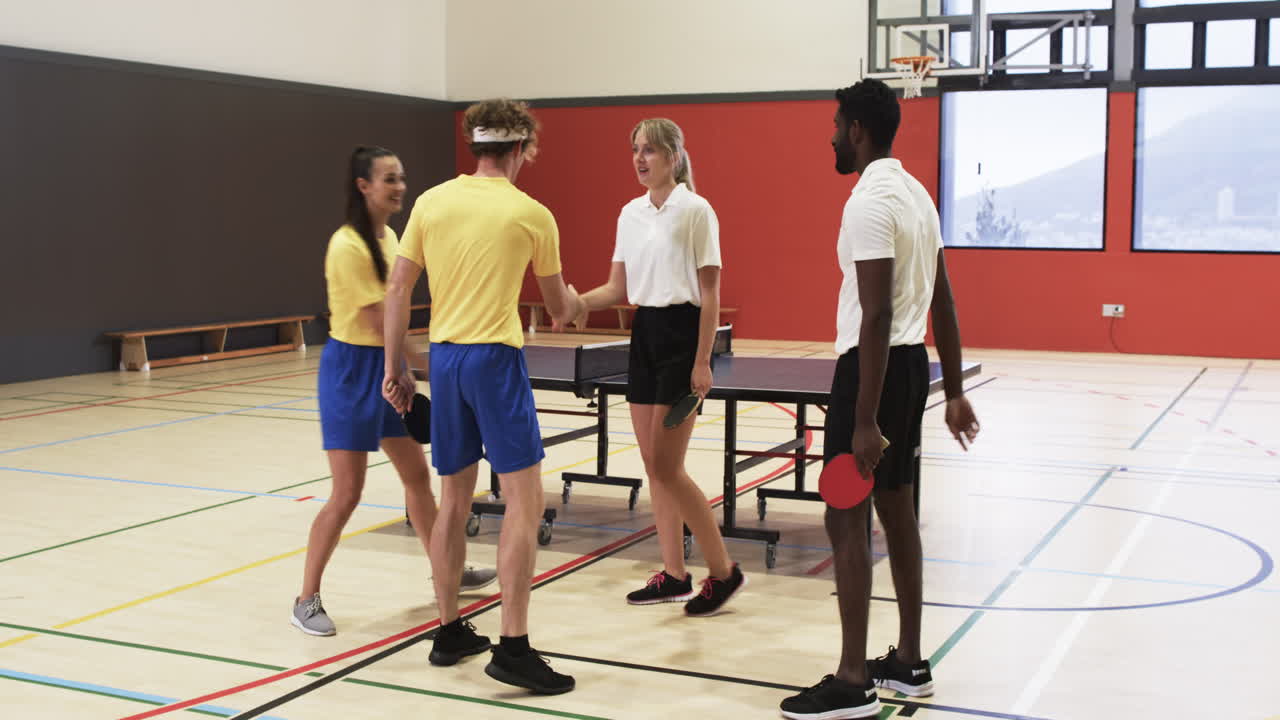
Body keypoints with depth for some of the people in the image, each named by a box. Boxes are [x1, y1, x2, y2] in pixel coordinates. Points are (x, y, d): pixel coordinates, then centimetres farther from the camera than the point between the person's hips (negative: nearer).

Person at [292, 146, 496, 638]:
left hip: (388, 366, 8)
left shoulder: (388, 236, 7)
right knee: (347, 493, -6)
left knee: (418, 475, 15)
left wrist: (406, 371, 14)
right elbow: (379, 324, -21)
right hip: (353, 368, -8)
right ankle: (306, 600, 7)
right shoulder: (347, 246, -19)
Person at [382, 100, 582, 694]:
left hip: (443, 356, 5)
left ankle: (450, 632, 24)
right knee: (524, 499, -2)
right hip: (495, 357, -5)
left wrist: (393, 369, 14)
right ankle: (513, 647, -6)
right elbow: (559, 306, 11)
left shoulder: (431, 202, 6)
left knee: (453, 499, 15)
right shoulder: (532, 214, -2)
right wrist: (570, 302, 35)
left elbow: (397, 291, 6)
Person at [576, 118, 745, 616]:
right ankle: (673, 575, 17)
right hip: (644, 334, 7)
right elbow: (618, 289, 12)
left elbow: (711, 293, -11)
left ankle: (724, 571, 5)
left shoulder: (696, 210, -9)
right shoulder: (630, 214, 10)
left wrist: (703, 362, -16)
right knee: (653, 464, 8)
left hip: (682, 335, -7)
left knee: (667, 466, -8)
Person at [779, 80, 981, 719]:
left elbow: (877, 315, -23)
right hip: (913, 362, 10)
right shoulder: (917, 194, 14)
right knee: (897, 511, 14)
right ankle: (909, 664, 23)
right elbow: (942, 303, 15)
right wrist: (954, 392, 19)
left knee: (846, 517, -6)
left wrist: (865, 420, -23)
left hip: (873, 365, -10)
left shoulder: (871, 202, -17)